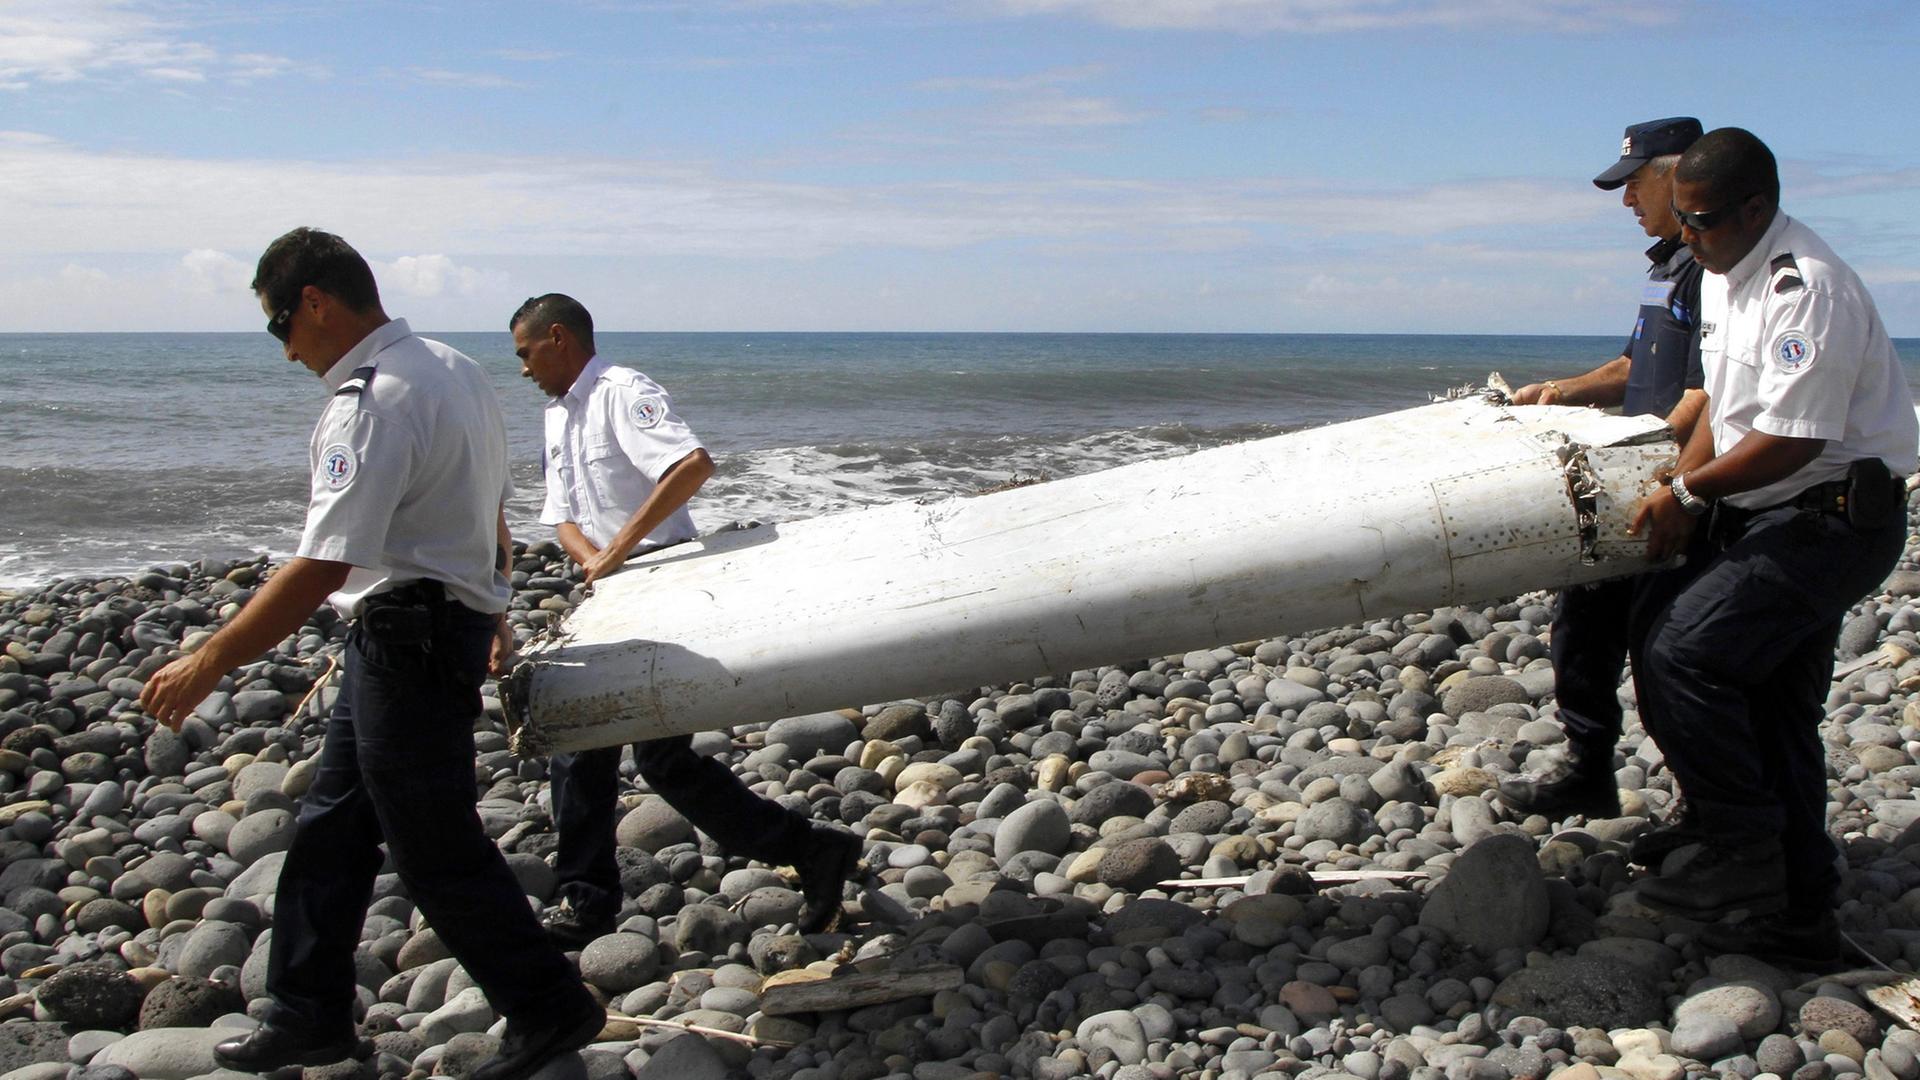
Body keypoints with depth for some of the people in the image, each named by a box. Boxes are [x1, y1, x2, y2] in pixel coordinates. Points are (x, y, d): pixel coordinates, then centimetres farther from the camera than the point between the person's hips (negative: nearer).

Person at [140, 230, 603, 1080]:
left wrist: (208, 664, -20)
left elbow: (322, 568, -26)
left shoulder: (371, 404, -21)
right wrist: (492, 614, 31)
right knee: (332, 825, 17)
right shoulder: (454, 370, 9)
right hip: (451, 619, 10)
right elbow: (491, 510, 19)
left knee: (437, 849, 1)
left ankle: (550, 1010, 14)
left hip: (407, 640, -10)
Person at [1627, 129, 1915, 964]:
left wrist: (1689, 490, -12)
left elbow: (1789, 440, -24)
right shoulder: (1722, 275, 10)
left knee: (1681, 652, -19)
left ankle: (1743, 851, -6)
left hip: (1833, 518, -10)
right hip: (1771, 518, 10)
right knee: (1774, 708, 11)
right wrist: (1681, 498, 4)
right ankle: (1799, 916, 20)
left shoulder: (1806, 288, -21)